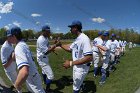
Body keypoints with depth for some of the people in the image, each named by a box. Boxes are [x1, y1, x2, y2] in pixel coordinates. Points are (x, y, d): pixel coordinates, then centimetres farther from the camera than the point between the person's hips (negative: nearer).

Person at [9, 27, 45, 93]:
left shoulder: (19, 47, -29)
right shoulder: (23, 44, 0)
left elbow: (24, 72, -45)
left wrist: (17, 85, -30)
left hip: (32, 79, -9)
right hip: (34, 75, 9)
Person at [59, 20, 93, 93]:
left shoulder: (84, 39, -28)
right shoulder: (77, 39, 4)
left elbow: (89, 58, -35)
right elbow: (69, 49, 15)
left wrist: (71, 63, -36)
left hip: (82, 67, -9)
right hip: (76, 66, 9)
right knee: (77, 83, 30)